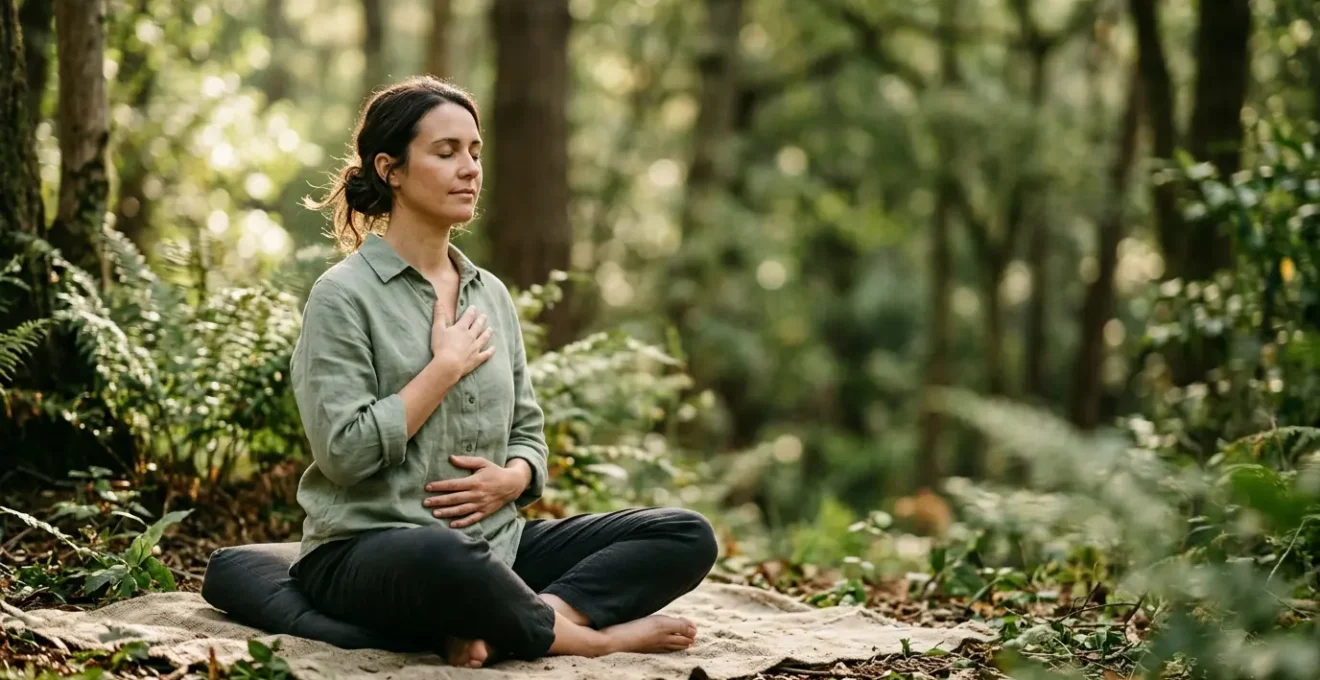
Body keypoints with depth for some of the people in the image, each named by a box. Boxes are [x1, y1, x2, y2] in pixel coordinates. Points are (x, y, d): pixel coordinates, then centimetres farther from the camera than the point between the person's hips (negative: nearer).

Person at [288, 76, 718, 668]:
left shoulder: (490, 294, 15)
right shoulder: (344, 296, -5)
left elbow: (527, 431, 19)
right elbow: (345, 451, -15)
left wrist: (513, 479, -4)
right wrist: (445, 368, -10)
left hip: (492, 542, 7)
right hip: (368, 548, -7)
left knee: (686, 537, -7)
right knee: (447, 555, -44)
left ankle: (497, 629, -26)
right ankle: (589, 636, -18)